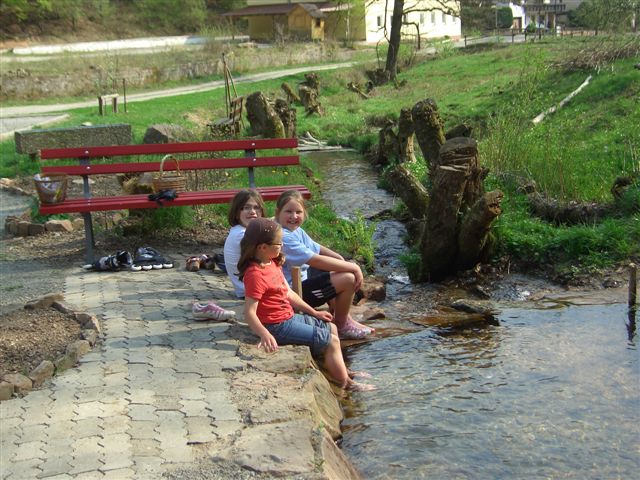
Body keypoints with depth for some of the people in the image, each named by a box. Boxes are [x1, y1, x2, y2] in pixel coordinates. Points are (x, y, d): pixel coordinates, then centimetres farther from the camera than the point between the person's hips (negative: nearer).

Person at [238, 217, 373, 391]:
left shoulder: (273, 263, 4)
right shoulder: (255, 274, -26)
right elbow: (249, 313, -29)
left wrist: (314, 312, 16)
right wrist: (265, 335, -43)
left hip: (290, 317, 10)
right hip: (279, 327, -10)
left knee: (331, 328, 21)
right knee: (331, 341, -6)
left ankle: (343, 371, 33)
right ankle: (346, 384, 7)